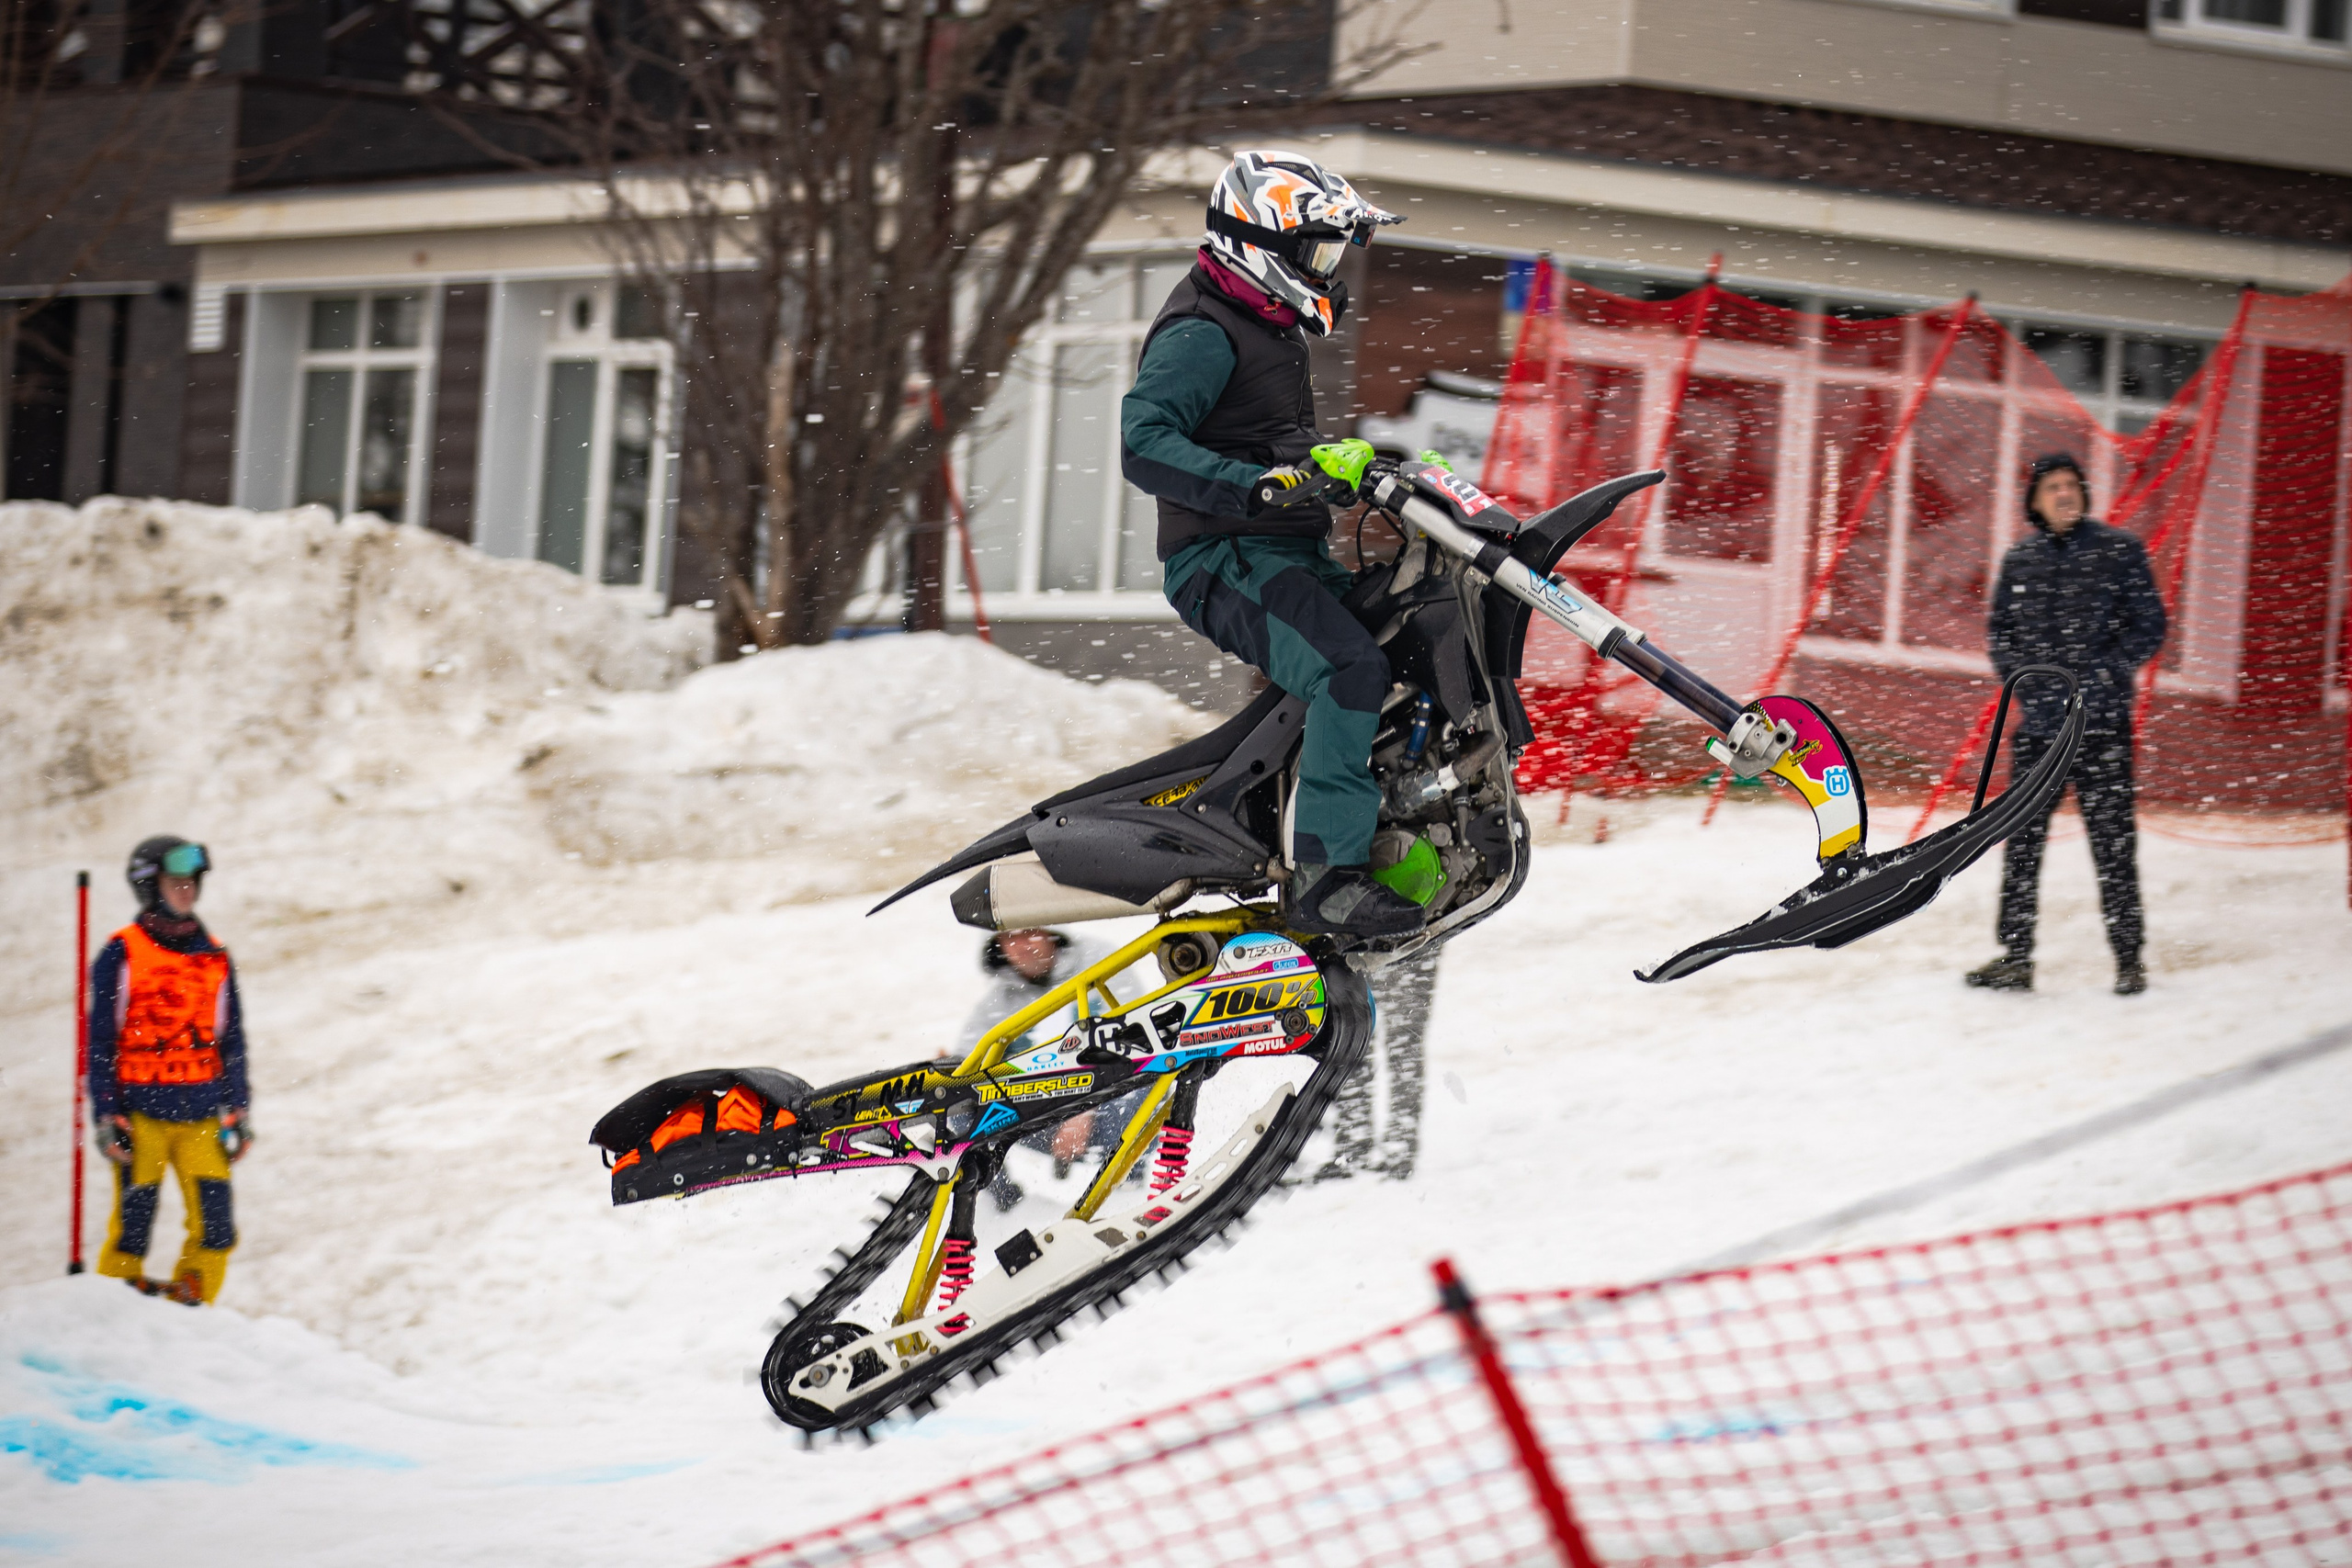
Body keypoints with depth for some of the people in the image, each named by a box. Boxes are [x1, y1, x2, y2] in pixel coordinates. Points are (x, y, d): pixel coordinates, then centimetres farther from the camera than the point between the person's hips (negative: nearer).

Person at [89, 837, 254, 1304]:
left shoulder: (215, 958, 11)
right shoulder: (121, 955, 0)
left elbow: (231, 1042, 16)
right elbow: (100, 1042, 1)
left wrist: (236, 1112, 10)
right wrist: (107, 1117, -5)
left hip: (202, 1118, 3)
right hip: (142, 1115, -3)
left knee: (215, 1231, -5)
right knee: (132, 1231, -4)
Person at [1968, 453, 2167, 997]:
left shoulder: (2119, 550, 0)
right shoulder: (2019, 560, 9)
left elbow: (2149, 625, 0)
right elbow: (2000, 630, 15)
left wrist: (2101, 676, -11)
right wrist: (2023, 677, -3)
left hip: (2101, 724, -4)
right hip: (2037, 724, 4)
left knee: (2113, 842, -3)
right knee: (2022, 843, 5)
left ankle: (2129, 959, 4)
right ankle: (2015, 958, 12)